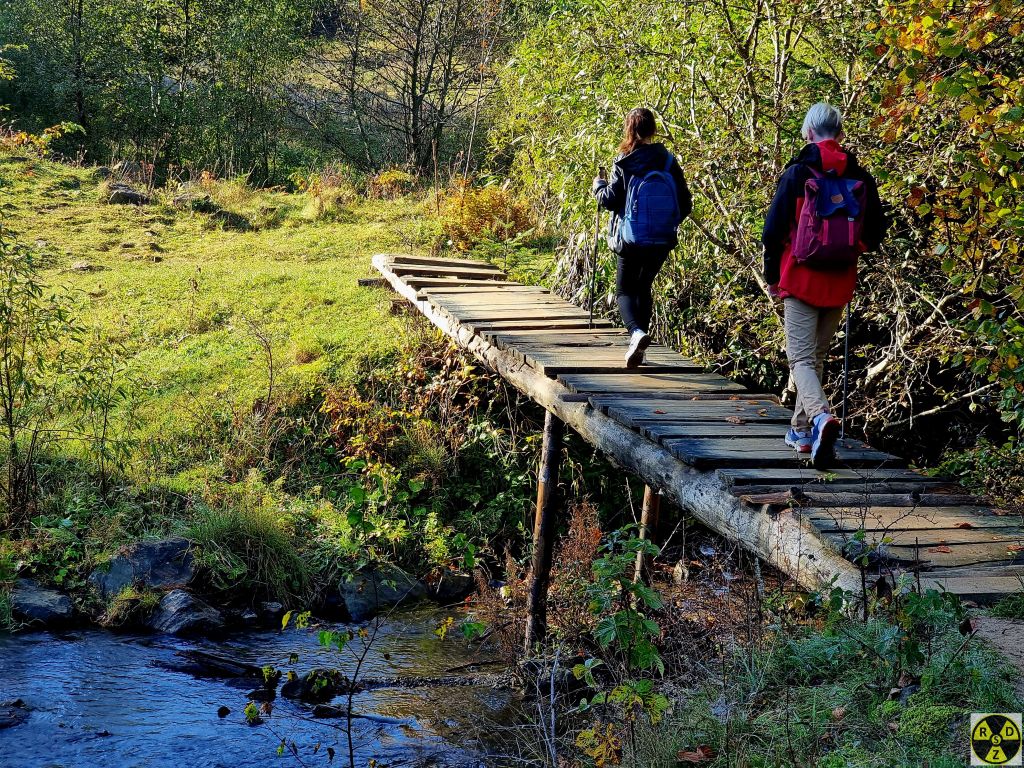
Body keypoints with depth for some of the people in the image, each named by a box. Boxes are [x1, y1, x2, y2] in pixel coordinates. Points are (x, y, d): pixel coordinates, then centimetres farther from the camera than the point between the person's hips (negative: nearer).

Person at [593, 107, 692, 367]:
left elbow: (609, 199, -7)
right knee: (644, 287, 20)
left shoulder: (624, 163, -11)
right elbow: (685, 203, 1)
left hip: (632, 240, -3)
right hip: (663, 241, 3)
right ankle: (637, 346, 18)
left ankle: (636, 332, -20)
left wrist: (599, 185, 14)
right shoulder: (669, 161, -1)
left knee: (624, 290, 9)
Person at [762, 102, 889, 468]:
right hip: (840, 284, 4)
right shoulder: (860, 178, 3)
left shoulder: (798, 173, -7)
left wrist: (772, 276, 5)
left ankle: (820, 416, -31)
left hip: (801, 279, -4)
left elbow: (773, 229, -7)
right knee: (816, 356, 17)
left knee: (801, 358, -5)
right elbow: (875, 233, 8)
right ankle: (802, 431, 22)